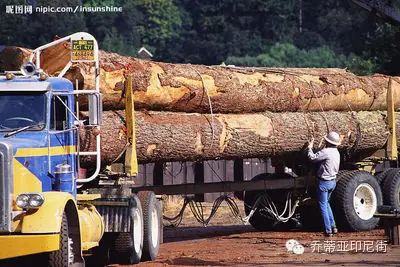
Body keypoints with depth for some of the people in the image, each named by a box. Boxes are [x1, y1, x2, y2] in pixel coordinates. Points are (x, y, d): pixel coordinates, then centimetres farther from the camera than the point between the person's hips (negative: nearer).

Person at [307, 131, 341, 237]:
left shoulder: (326, 152, -22)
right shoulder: (336, 152, 7)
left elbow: (312, 158, -16)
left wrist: (310, 148, 1)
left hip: (324, 182, -9)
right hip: (333, 181, 9)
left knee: (323, 206, 1)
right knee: (326, 203, 24)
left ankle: (328, 230, 2)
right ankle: (333, 226, 22)